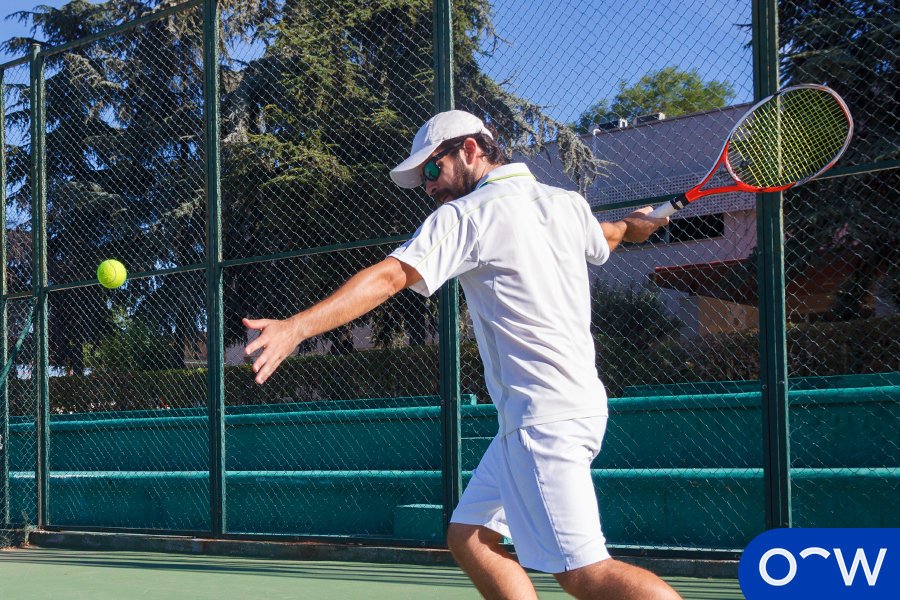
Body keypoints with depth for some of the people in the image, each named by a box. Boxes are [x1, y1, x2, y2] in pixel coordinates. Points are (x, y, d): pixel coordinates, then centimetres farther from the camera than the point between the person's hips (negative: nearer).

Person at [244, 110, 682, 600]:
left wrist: (297, 326, -26)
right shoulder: (566, 203, 14)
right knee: (469, 537, 12)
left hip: (544, 417, -9)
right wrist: (629, 227, 61)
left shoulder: (468, 214, -9)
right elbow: (600, 241, 36)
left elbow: (387, 277, -20)